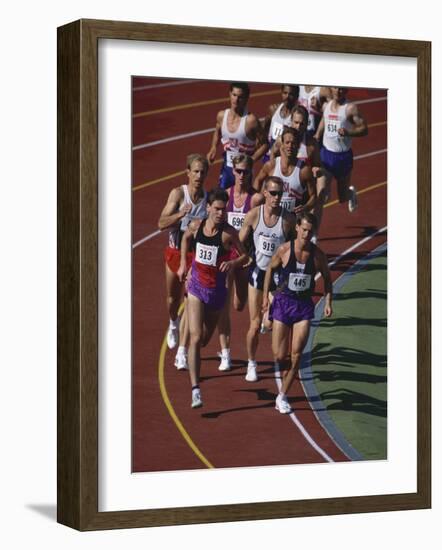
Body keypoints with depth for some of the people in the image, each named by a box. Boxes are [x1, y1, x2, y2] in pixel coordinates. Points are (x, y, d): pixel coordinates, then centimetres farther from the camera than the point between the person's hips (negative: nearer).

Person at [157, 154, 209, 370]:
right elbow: (161, 223, -18)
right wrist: (180, 214, -32)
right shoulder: (178, 193, -11)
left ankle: (182, 353, -9)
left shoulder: (209, 198, -5)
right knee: (173, 298, 19)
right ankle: (173, 324, 54)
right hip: (175, 252, 0)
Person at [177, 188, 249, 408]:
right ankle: (195, 389, -15)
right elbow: (185, 238, 17)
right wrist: (183, 264, 13)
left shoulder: (229, 233, -15)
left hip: (217, 291, 0)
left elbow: (245, 256, -6)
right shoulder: (196, 226, -7)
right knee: (195, 338, -13)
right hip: (196, 288, 0)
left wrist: (233, 263, -26)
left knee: (205, 338, 17)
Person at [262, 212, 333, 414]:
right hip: (283, 302, -1)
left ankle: (282, 396, 6)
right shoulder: (284, 250, -9)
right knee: (279, 356, -4)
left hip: (304, 306, 1)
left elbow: (327, 278, 11)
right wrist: (265, 295, 7)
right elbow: (271, 268, 7)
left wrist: (328, 302, 0)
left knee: (296, 355, -7)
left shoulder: (318, 255, -5)